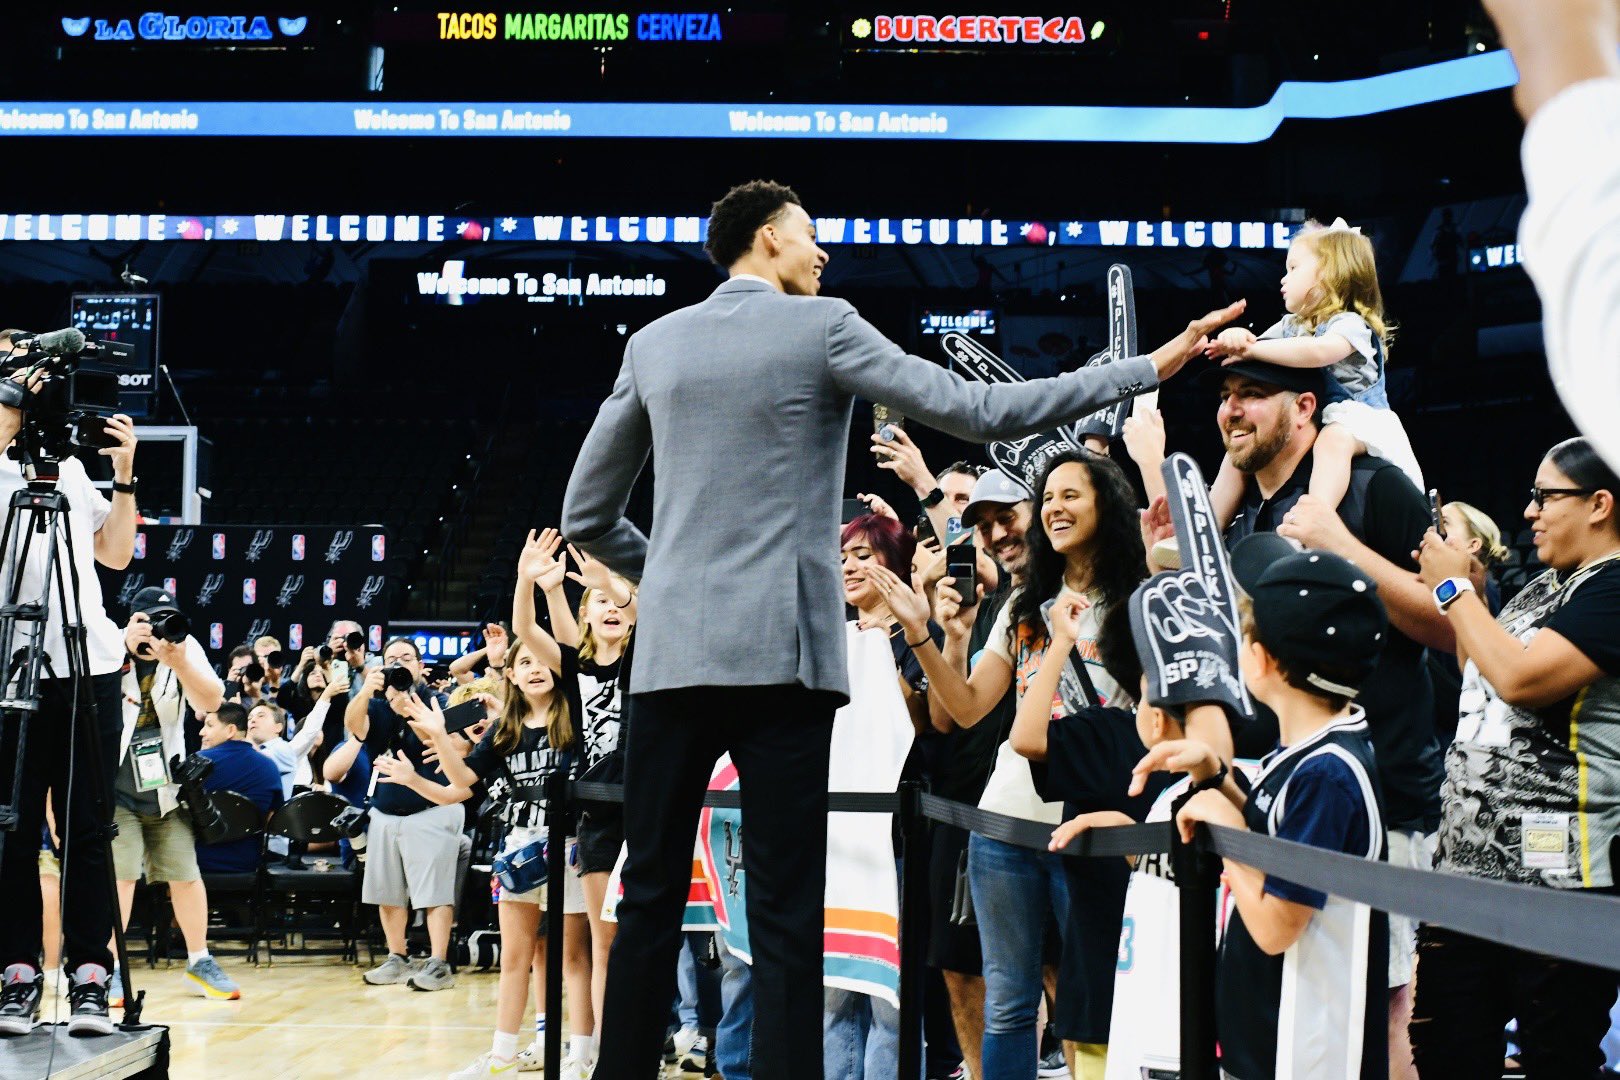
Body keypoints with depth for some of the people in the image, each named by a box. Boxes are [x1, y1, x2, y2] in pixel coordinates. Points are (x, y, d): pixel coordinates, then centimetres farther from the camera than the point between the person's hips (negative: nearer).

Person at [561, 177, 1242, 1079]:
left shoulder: (654, 344, 11)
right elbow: (978, 411, -6)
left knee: (651, 901, 8)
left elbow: (587, 516, 14)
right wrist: (1150, 369, -2)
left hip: (671, 654, 4)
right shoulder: (822, 328, -1)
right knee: (786, 913, -2)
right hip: (780, 653, -4)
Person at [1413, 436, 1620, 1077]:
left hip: (1556, 877, -9)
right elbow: (1479, 680, 28)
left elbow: (1519, 680, -21)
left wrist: (1455, 590, -7)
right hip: (1469, 867, 9)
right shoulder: (1539, 591, 19)